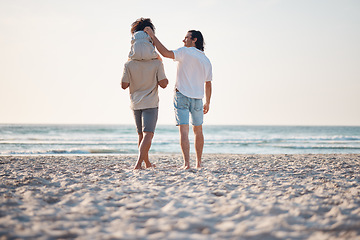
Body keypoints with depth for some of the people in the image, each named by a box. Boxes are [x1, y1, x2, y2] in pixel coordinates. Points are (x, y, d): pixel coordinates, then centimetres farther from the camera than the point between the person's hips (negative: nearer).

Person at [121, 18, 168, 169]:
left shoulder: (129, 64, -7)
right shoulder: (157, 63, -11)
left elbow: (124, 85, -4)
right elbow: (163, 84, -10)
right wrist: (166, 80, 11)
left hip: (136, 104, 3)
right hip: (151, 103, -3)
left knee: (141, 135, 16)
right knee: (148, 134, -7)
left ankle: (147, 163, 28)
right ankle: (138, 163, -23)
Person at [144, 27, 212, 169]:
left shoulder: (185, 52, -7)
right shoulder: (206, 61, 10)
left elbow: (166, 53, -20)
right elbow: (208, 84, 13)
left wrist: (153, 37, -13)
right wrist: (207, 103, 22)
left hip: (182, 96, -5)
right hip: (197, 98, 5)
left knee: (183, 130, -9)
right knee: (198, 130, 17)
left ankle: (187, 163, -18)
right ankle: (199, 163, 21)